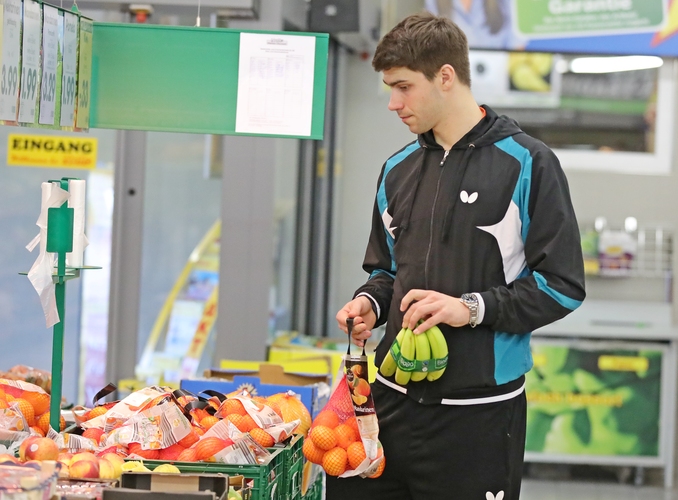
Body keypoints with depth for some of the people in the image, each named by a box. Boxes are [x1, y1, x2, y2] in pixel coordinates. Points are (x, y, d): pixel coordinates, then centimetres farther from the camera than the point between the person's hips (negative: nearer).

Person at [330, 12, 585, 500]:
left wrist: (473, 308, -18)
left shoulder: (527, 165, -6)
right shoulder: (399, 171, 14)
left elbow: (563, 286, -8)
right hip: (394, 399, 6)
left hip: (478, 413, -6)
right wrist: (371, 303, 3)